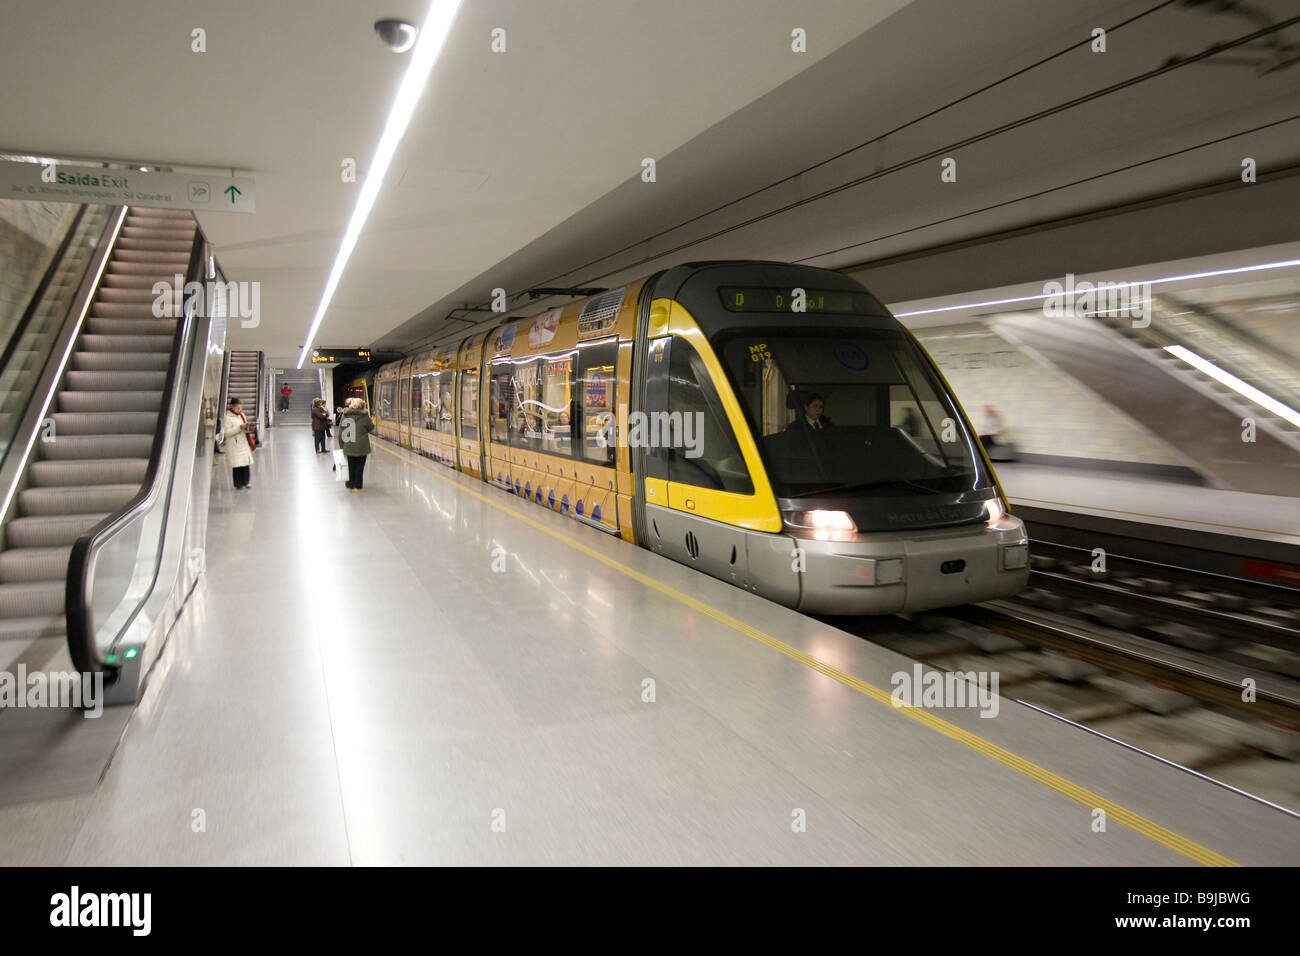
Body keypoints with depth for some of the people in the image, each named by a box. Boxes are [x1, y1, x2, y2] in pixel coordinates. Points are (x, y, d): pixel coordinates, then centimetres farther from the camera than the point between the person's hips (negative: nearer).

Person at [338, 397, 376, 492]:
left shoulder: (344, 414, 3)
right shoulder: (364, 415, -8)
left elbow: (341, 431, 6)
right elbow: (371, 428, 3)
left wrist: (342, 445, 12)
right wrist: (372, 422, 25)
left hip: (348, 446, 4)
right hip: (361, 447, -4)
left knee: (351, 466, 14)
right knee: (360, 466, 4)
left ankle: (352, 485, 21)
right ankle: (358, 486, 4)